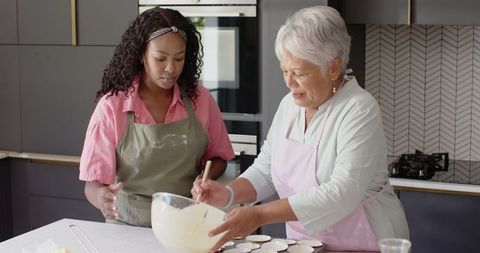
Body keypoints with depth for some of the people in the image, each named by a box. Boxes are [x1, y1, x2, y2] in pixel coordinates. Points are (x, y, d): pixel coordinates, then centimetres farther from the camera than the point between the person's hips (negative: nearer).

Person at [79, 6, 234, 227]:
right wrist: (102, 196, -28)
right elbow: (93, 183, -6)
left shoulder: (200, 99, 1)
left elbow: (217, 157, 16)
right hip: (130, 227, -1)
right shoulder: (111, 107, -6)